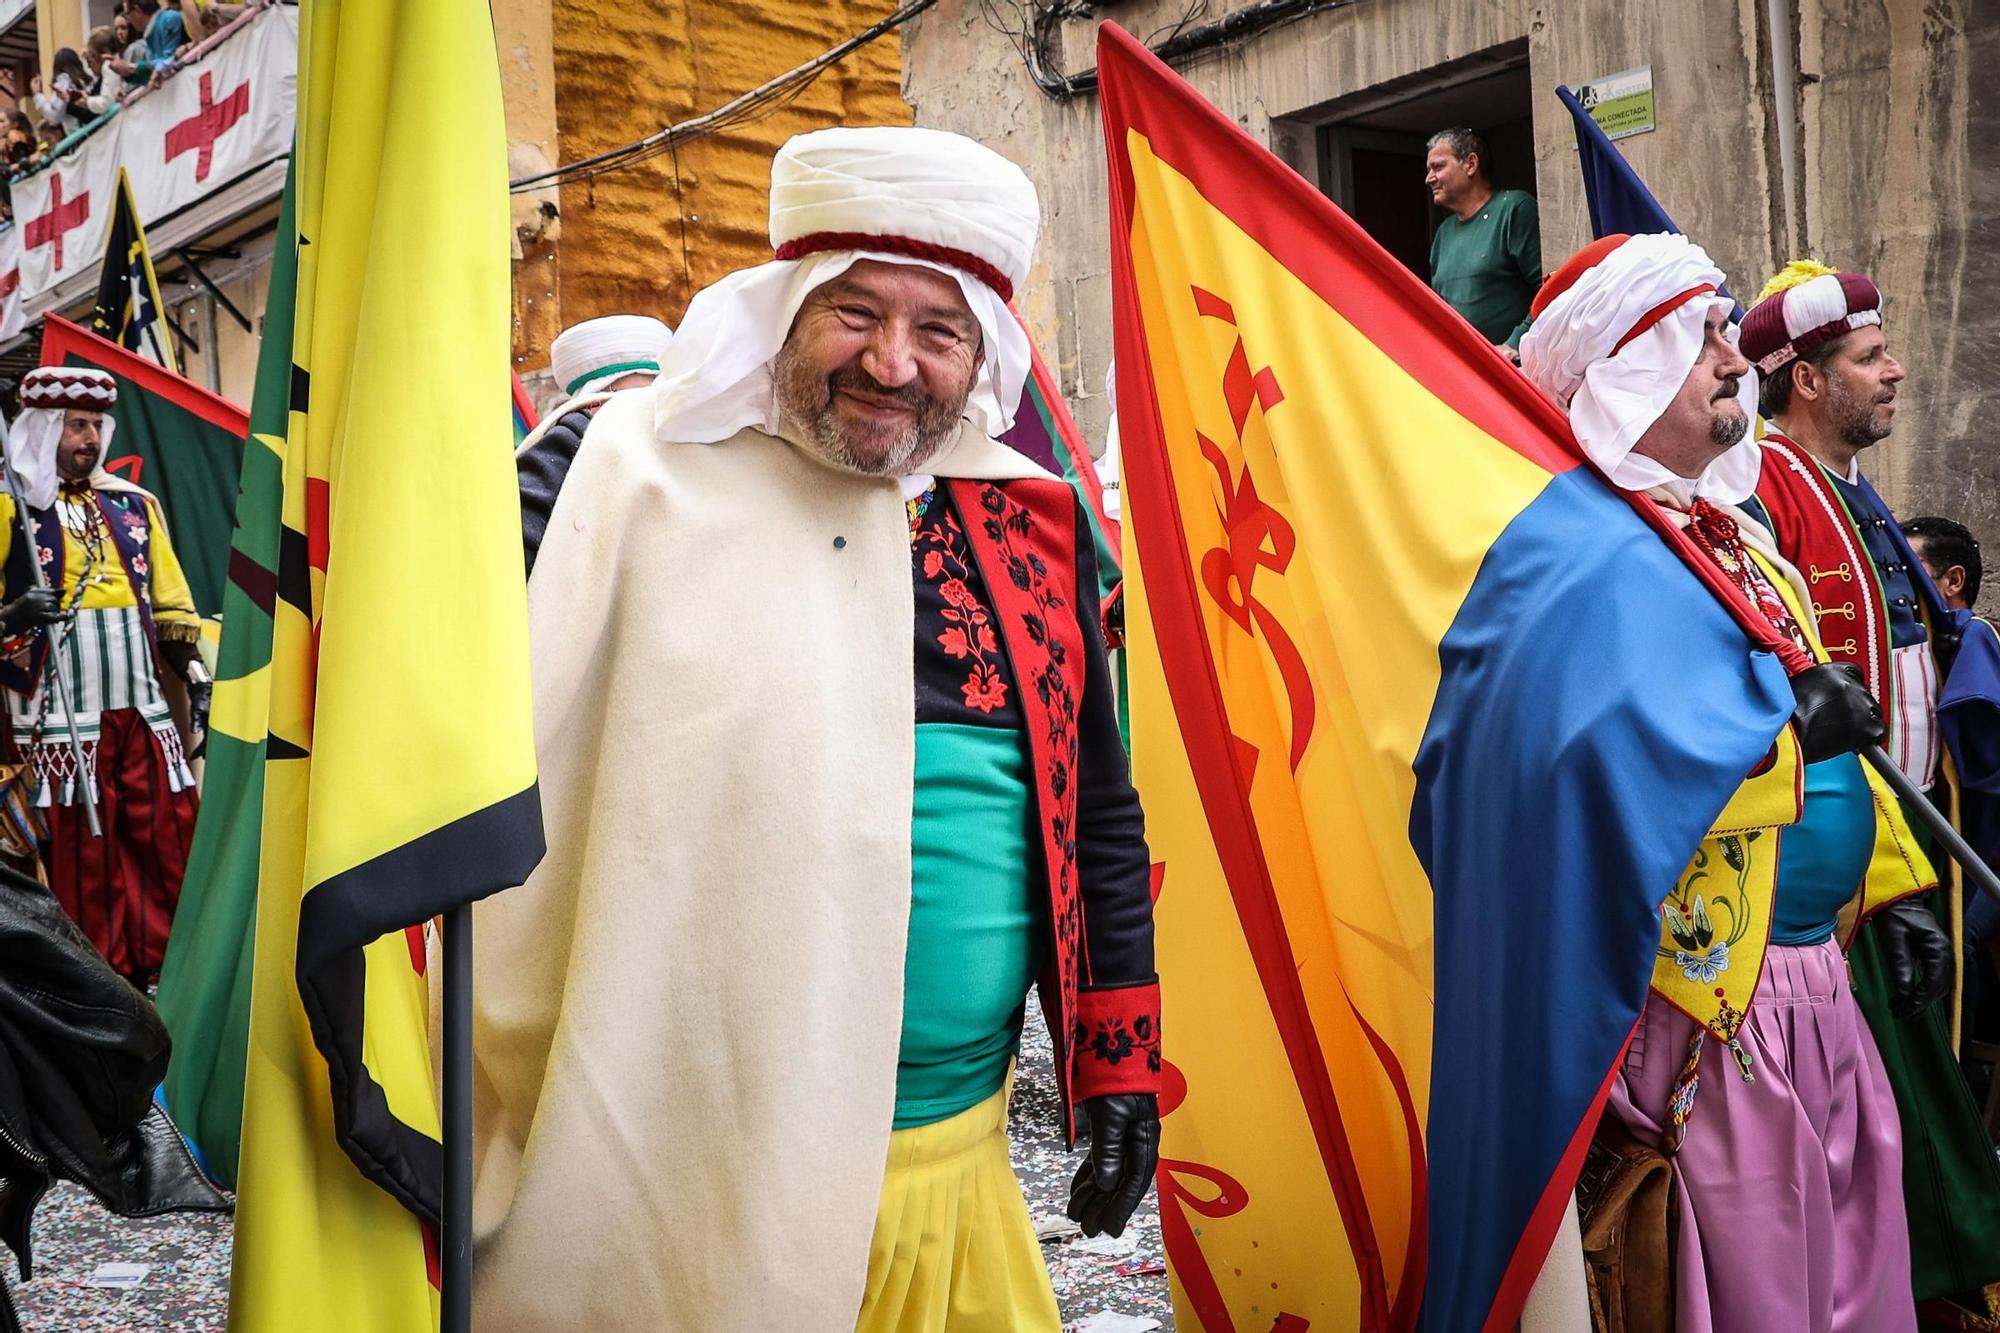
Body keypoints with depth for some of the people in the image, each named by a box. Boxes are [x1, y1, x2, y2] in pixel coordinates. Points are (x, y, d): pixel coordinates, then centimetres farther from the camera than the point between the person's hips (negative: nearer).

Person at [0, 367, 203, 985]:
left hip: (142, 702, 4)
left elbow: (172, 604, 20)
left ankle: (163, 963, 13)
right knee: (80, 841, -1)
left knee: (168, 829, 3)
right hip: (61, 708, -4)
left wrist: (187, 665, 12)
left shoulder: (134, 505, 16)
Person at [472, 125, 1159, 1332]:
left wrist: (1119, 1066, 10)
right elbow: (518, 785, -6)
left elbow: (1098, 814, 11)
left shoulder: (1032, 519, 4)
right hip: (691, 1163, -3)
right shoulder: (649, 477, -8)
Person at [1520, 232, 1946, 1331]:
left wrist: (1893, 888, 17)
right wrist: (1772, 732, -26)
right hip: (1713, 996, -9)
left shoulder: (1738, 535, 15)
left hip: (1819, 978, 9)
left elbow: (1831, 728, 22)